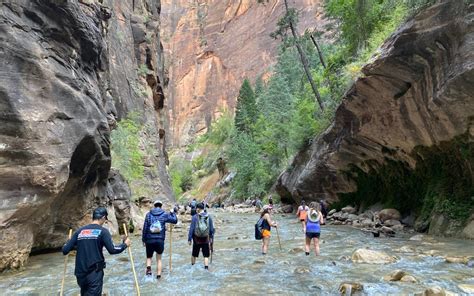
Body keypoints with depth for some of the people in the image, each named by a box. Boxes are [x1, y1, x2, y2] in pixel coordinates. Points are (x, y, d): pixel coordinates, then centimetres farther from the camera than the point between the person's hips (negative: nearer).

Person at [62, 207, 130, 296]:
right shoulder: (102, 231, -6)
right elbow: (112, 250, -14)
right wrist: (125, 244, 3)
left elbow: (65, 250, 6)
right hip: (95, 273, -5)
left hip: (80, 273, 5)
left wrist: (72, 244, 27)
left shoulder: (80, 231, 7)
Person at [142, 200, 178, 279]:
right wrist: (173, 213, 22)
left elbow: (144, 228, 0)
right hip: (160, 240, 0)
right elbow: (175, 220, 6)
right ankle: (158, 275, 16)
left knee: (149, 257, 18)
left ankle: (148, 267, -9)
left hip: (149, 240, 0)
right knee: (159, 259, 18)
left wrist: (143, 239, 7)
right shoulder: (164, 215, -1)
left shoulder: (148, 214, 1)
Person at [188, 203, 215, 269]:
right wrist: (211, 238, 13)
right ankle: (206, 268, -3)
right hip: (206, 240, 1)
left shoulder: (195, 217, -9)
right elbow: (212, 229, 2)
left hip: (197, 239, -1)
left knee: (194, 254, 18)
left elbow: (191, 229, -8)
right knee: (206, 256, 7)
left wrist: (189, 239, -1)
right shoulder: (209, 217, -2)